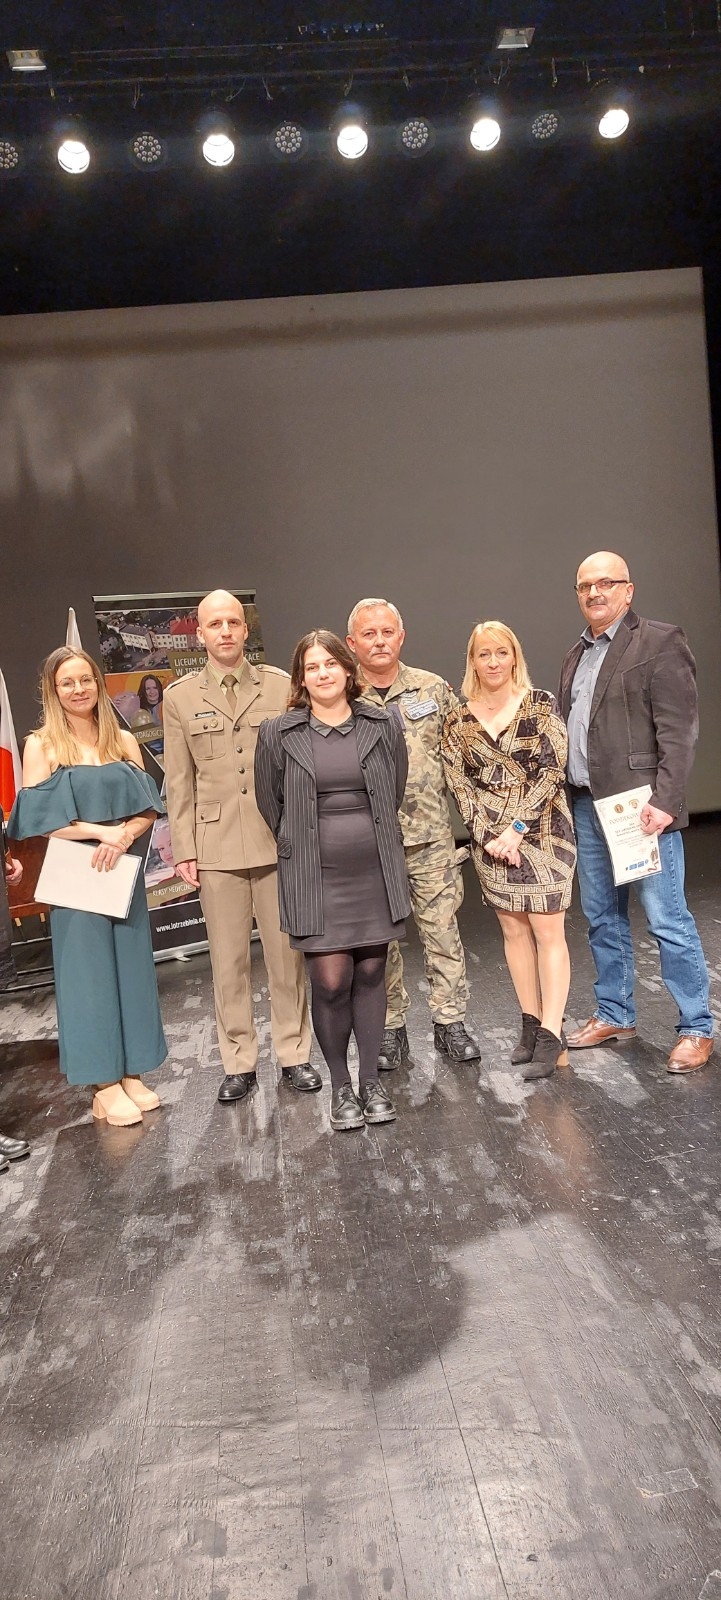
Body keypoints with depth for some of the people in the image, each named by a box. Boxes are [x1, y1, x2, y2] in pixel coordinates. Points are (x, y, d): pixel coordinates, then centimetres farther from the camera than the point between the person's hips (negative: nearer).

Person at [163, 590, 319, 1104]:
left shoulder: (281, 686, 3)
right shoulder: (179, 697, 5)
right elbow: (179, 782, 5)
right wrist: (184, 849, 1)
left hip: (280, 842, 0)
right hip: (216, 846, 1)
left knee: (287, 952, 8)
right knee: (229, 960, 8)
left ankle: (295, 1053, 23)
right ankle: (239, 1062, 22)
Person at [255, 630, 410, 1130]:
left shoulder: (383, 725, 2)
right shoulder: (278, 735, -2)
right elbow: (270, 803, 8)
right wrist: (301, 845, 10)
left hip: (375, 872, 2)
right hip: (315, 877, -2)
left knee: (370, 973, 9)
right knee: (330, 981, -3)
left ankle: (371, 1081, 24)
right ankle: (341, 1086, 18)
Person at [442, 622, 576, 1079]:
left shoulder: (542, 705, -3)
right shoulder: (458, 721, 5)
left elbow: (553, 770, -9)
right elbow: (459, 784, 2)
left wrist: (518, 828, -15)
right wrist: (490, 835, -9)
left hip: (543, 831, -3)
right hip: (491, 839, 3)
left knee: (548, 929, -4)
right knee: (514, 929, 9)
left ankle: (552, 1034, 3)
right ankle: (531, 1024, 21)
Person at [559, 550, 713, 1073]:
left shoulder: (660, 642, -5)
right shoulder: (576, 656, 16)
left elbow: (679, 731, -12)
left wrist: (664, 800, -19)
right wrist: (567, 798, 10)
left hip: (640, 807, -7)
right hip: (587, 806, 7)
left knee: (668, 920, -1)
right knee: (602, 917, 15)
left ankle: (697, 1028, 14)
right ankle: (615, 1014, 30)